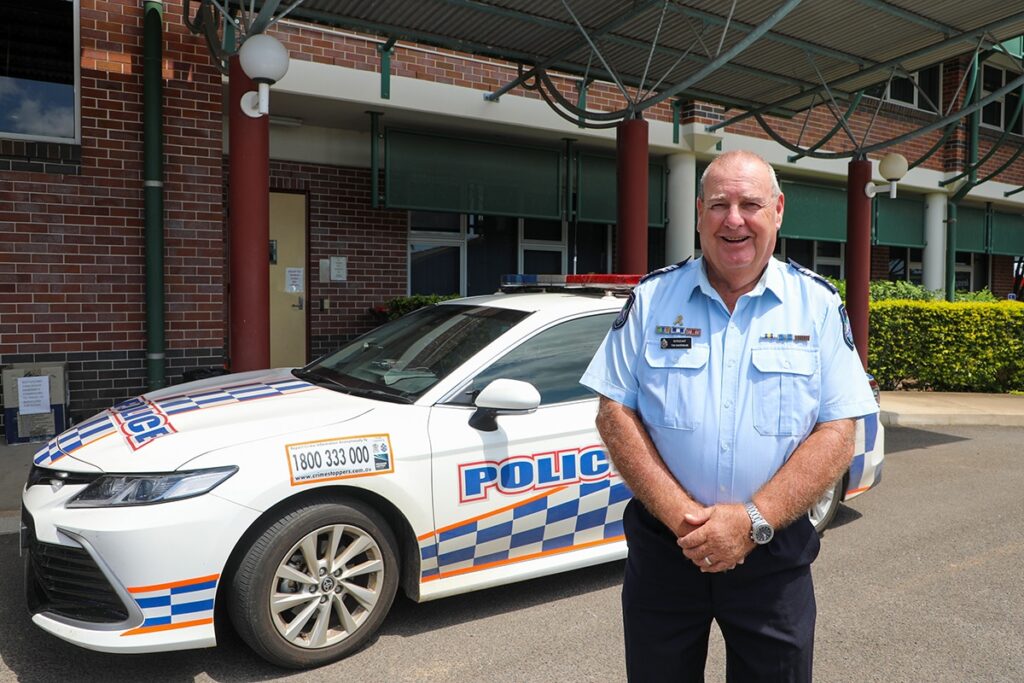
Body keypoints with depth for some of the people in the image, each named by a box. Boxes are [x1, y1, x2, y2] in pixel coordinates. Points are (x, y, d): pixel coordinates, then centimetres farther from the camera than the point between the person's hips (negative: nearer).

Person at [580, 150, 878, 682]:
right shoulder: (650, 298, -1)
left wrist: (753, 519, -18)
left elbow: (838, 433, -6)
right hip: (661, 547, 1)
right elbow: (614, 413, -4)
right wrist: (678, 514, -15)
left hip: (774, 552, 0)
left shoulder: (819, 305, -1)